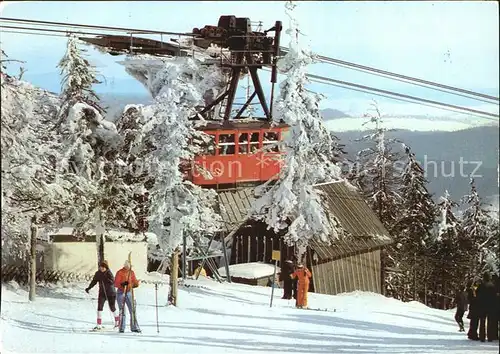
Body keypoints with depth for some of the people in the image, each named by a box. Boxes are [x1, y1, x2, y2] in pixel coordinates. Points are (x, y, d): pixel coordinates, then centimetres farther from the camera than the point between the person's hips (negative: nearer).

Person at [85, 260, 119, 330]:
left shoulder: (109, 273, -12)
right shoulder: (98, 273, 1)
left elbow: (113, 281, -24)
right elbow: (94, 281, 10)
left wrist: (105, 280, -35)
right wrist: (89, 288, 2)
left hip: (110, 293, -4)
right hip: (102, 293, 4)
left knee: (112, 308, 8)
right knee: (99, 307, -10)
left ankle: (117, 321, 33)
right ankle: (99, 325, -11)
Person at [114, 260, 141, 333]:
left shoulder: (131, 272, 4)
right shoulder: (120, 273, -10)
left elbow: (134, 281, 10)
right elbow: (115, 284, -13)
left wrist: (136, 283, -13)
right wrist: (122, 284, -31)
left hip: (129, 293, 4)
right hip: (121, 293, -4)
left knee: (132, 310, -3)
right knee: (122, 311, -1)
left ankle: (134, 327, 2)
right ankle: (121, 328, 7)